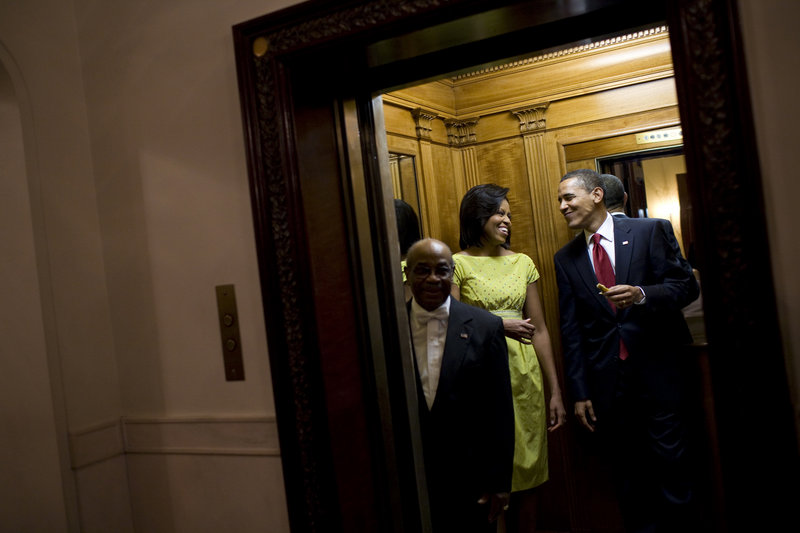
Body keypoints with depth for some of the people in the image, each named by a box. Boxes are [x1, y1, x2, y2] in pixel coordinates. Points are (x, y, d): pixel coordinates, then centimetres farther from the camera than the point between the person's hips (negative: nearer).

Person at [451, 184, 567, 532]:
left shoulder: (523, 263, 11)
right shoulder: (458, 263, -2)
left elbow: (539, 330, 10)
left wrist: (555, 391, 9)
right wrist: (498, 326, -19)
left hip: (525, 375, 4)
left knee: (526, 475, 11)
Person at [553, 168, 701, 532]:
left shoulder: (651, 231, 0)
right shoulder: (566, 258, 8)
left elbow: (686, 285, -2)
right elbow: (570, 329, 7)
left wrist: (641, 295, -22)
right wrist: (579, 392, 4)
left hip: (655, 365, -2)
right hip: (605, 377, 3)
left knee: (669, 458, 2)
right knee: (626, 471, 9)